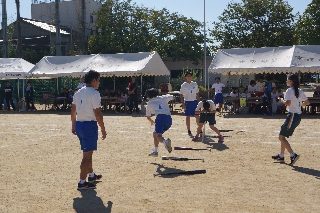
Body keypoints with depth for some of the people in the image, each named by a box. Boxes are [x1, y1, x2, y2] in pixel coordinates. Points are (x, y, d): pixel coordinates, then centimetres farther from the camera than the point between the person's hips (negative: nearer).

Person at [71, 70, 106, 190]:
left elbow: (73, 110, 15)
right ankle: (82, 182, 0)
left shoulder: (78, 93, 11)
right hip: (90, 125, -9)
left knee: (88, 152, 23)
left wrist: (73, 126, 23)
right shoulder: (94, 93, -13)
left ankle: (91, 175, 38)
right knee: (87, 155, -3)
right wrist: (103, 130, -11)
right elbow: (97, 113, -17)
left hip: (79, 124, 9)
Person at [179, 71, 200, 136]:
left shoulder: (195, 84, 6)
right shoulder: (183, 85, -2)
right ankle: (189, 131, 12)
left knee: (197, 116, 1)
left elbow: (197, 94, 11)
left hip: (194, 101, 2)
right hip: (187, 102, -2)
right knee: (188, 116, 3)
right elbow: (181, 95, -3)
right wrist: (183, 104, -11)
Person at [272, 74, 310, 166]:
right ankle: (281, 156, 24)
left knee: (281, 137, -4)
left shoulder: (289, 90, -13)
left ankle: (293, 155, -13)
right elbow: (307, 102, 17)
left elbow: (288, 103, -26)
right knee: (283, 136, 18)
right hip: (298, 116, 9)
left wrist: (282, 100, -8)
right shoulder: (299, 91, 12)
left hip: (292, 115, -9)